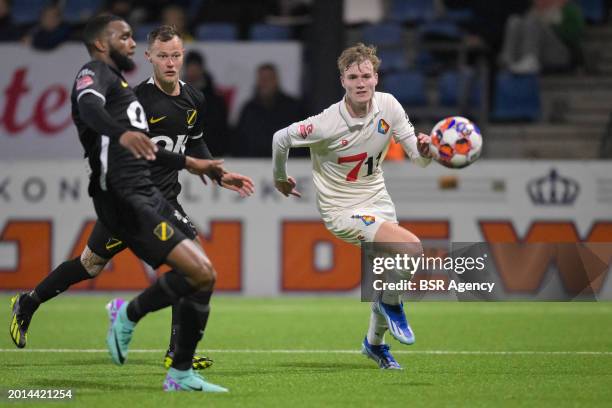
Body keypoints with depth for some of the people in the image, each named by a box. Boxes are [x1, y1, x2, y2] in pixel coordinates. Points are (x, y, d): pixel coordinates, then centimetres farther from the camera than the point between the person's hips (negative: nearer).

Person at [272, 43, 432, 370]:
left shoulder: (388, 105, -9)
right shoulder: (326, 124, -23)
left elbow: (417, 157, -6)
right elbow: (281, 138, -6)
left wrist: (424, 149, -30)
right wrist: (280, 178, 9)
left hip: (377, 200, 6)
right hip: (342, 209, -6)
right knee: (412, 248, -25)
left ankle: (375, 342, 42)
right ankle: (391, 303, 3)